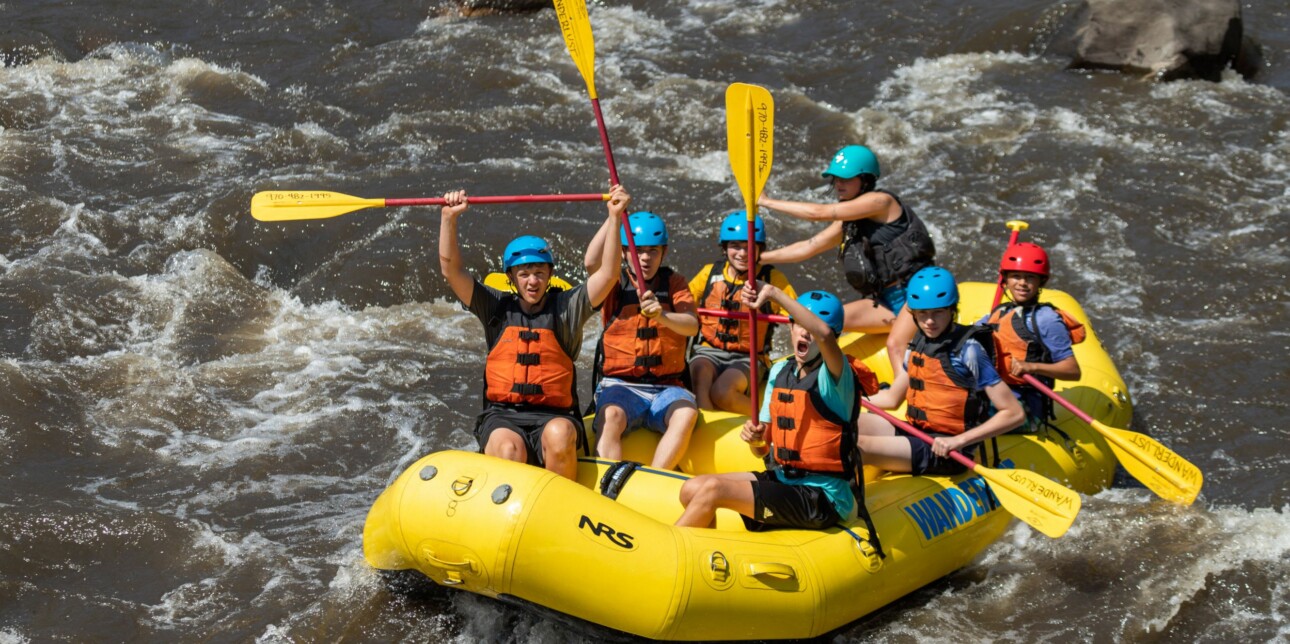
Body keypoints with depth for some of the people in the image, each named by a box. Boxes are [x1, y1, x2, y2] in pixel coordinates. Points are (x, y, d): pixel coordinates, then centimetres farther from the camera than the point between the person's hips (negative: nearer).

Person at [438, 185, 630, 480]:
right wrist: (449, 218, -6)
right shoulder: (497, 308, 13)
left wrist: (614, 217, -10)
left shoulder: (566, 308, 9)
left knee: (559, 434, -36)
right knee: (509, 450, -34)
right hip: (502, 416, 1)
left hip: (554, 416, 0)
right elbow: (451, 270, 5)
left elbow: (608, 273, -2)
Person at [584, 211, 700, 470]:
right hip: (619, 385, -1)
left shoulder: (674, 283, 11)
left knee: (686, 413, -31)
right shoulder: (617, 283, 7)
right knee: (612, 415, -34)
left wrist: (663, 317, -29)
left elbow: (692, 326, -7)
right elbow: (592, 263, -17)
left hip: (666, 388, 1)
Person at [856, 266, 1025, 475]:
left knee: (858, 446, -28)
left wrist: (959, 441, -21)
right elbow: (892, 398, 22)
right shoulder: (919, 342, 10)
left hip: (943, 452, -8)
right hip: (916, 435, 8)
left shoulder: (967, 350, -13)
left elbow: (1014, 414, -15)